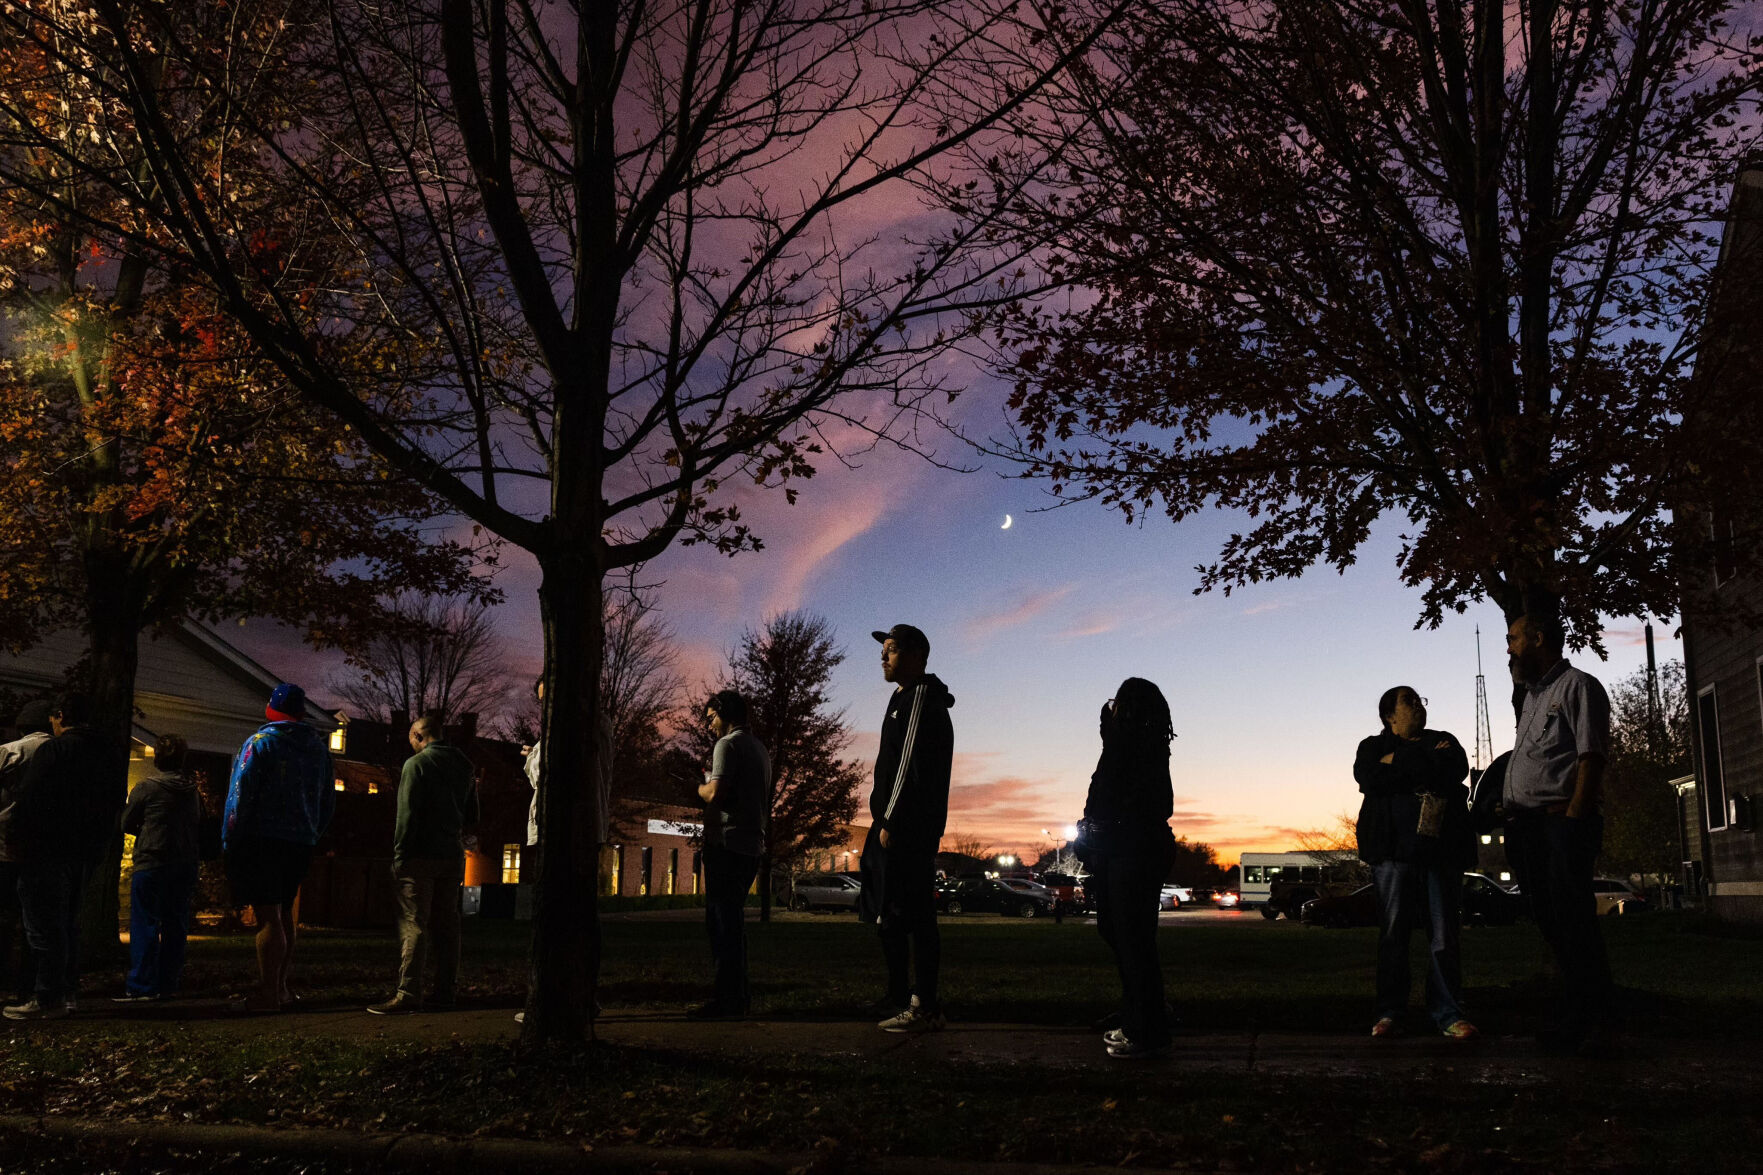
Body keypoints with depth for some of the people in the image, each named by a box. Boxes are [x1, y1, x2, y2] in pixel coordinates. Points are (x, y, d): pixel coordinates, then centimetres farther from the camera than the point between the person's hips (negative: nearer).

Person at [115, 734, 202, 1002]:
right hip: (186, 865, 5)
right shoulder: (192, 791, 9)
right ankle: (168, 984, 12)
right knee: (175, 926, 9)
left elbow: (127, 823, 2)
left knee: (145, 924, -1)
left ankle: (141, 986, -3)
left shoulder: (146, 787, -6)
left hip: (152, 864, -5)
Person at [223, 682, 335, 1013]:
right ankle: (280, 988, 21)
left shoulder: (259, 743, -8)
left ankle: (268, 994, -6)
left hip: (262, 840, -6)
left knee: (267, 916, -6)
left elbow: (240, 798, -11)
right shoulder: (319, 748, 11)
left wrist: (229, 845, -6)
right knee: (284, 914, 16)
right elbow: (328, 800, 16)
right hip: (300, 843, 6)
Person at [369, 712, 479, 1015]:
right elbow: (472, 817, 18)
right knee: (447, 925, 9)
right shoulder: (464, 766, 14)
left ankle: (408, 995, -9)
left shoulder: (417, 764, -7)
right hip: (453, 857, 7)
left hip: (422, 856, -7)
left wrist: (399, 856, -10)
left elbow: (407, 816, -13)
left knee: (413, 925, -7)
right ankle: (444, 993, 10)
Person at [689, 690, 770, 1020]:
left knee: (723, 921, -6)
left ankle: (728, 1001, -6)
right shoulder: (760, 748, 19)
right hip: (753, 844, 9)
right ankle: (740, 997, 19)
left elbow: (715, 794, -21)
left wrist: (700, 787, 1)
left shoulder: (728, 744, -9)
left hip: (727, 842, -9)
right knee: (733, 921, 16)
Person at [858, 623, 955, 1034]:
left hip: (909, 827, -11)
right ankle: (901, 997, 23)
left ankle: (925, 1008, -6)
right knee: (890, 915, 15)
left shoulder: (921, 696, -10)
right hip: (900, 827, 11)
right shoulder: (908, 698, 22)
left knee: (912, 916, -9)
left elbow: (912, 764, -19)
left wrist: (891, 821, -21)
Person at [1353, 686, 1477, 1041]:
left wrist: (1399, 763, -3)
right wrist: (1427, 765, -2)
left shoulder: (1444, 742, 20)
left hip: (1441, 846, 1)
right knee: (1393, 932, -3)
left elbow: (1456, 771, -3)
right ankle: (1389, 1012, 1)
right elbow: (1370, 780, -6)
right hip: (1394, 847, -1)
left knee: (1445, 932, -4)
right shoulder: (1374, 746, 15)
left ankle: (1447, 1012, 1)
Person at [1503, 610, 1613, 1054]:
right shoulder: (1532, 697, 25)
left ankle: (1595, 1023, -5)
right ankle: (1573, 1015, 15)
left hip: (1561, 822, -9)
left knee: (1573, 921, -10)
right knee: (1550, 923, 9)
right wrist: (1510, 815, 12)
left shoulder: (1578, 687, -3)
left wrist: (1573, 820, -18)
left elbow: (1591, 759, -12)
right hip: (1527, 826, 9)